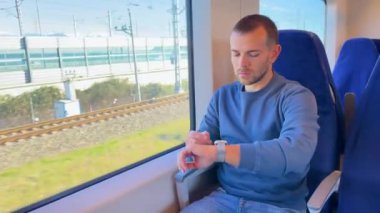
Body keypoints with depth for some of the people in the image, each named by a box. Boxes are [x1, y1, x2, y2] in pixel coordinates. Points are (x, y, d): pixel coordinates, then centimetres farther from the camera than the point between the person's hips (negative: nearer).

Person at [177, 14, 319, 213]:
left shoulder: (296, 96, -9)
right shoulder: (222, 96, 6)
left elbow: (296, 152, -26)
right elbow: (203, 145, 4)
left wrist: (218, 151, -31)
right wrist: (196, 143, -20)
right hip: (224, 197, 4)